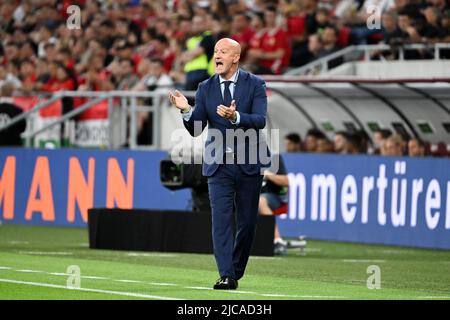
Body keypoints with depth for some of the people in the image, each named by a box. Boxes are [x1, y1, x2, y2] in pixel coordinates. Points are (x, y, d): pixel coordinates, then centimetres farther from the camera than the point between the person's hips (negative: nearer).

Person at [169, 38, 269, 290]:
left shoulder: (255, 85, -2)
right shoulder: (206, 88, 5)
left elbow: (260, 120, -16)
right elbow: (196, 129, 1)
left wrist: (235, 116, -33)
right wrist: (186, 110, -18)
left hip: (249, 164, -1)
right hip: (219, 165, 1)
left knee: (247, 222, 6)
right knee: (222, 219, -10)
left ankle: (236, 270, 23)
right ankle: (227, 276, -15)